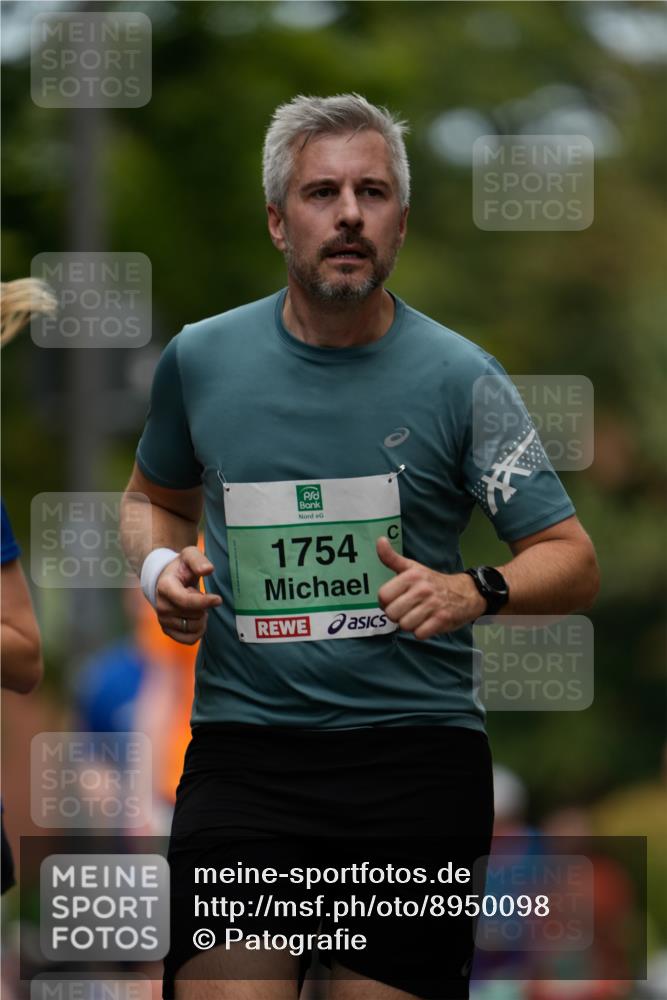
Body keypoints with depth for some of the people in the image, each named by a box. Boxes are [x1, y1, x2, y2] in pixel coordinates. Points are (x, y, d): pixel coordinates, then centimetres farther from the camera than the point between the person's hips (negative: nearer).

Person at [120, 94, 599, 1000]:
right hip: (243, 748, 1)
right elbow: (157, 497, 26)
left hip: (417, 757, -1)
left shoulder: (459, 377, -1)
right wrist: (160, 565, 4)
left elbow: (572, 562, 1)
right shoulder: (199, 360, 6)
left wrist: (473, 591, -19)